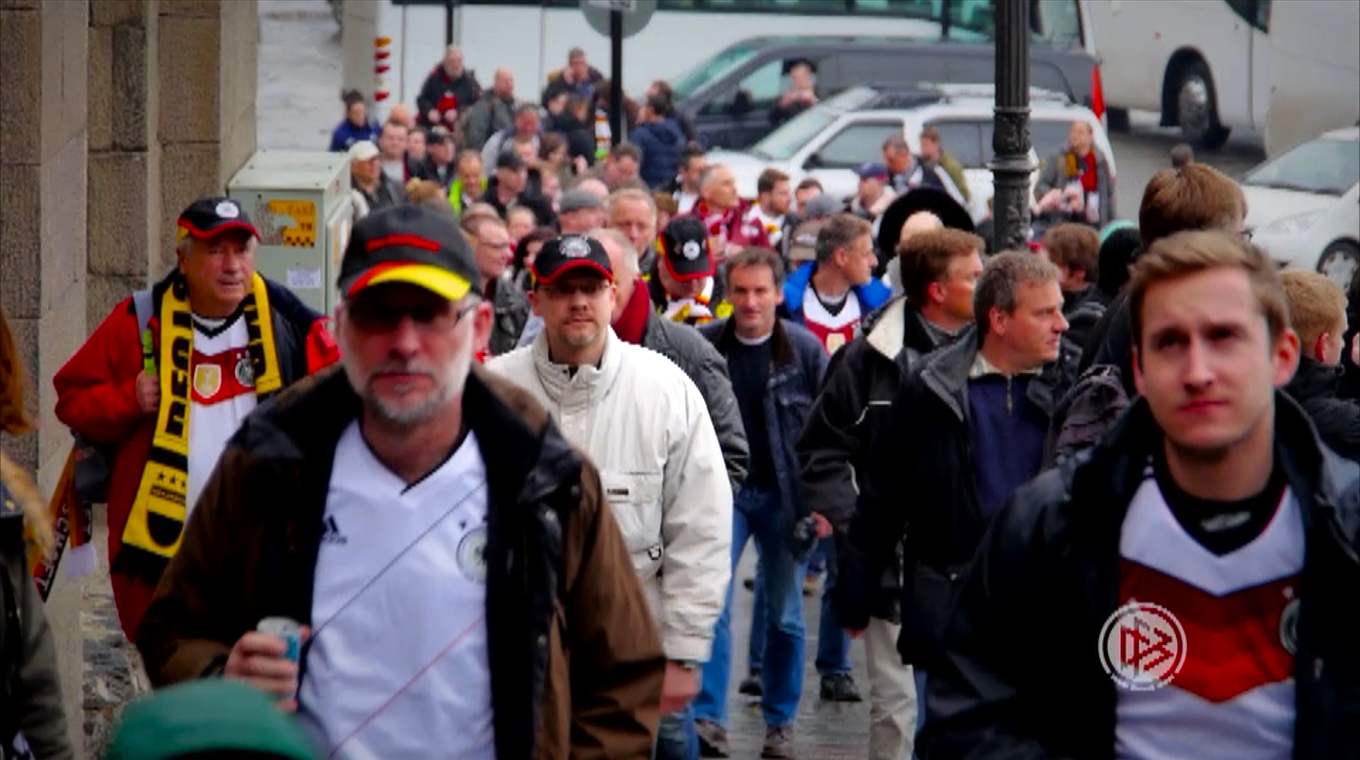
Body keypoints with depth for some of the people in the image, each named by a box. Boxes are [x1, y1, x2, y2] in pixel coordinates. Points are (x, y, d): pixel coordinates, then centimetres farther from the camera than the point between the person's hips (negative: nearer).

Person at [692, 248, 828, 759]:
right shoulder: (704, 346, -2)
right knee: (713, 602, -10)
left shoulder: (805, 350, -4)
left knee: (785, 615, 8)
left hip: (786, 495, 0)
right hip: (724, 490, 0)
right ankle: (709, 718, -8)